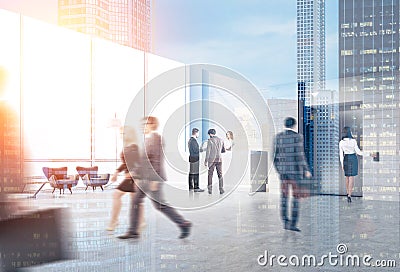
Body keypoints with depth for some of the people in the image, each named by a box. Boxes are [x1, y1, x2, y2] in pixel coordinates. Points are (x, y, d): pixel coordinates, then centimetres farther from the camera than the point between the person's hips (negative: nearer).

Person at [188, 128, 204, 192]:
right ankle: (196, 188, -9)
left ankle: (190, 187, 13)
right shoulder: (194, 141, -15)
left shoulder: (190, 140, 16)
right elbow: (195, 150, -18)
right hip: (195, 159, -10)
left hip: (191, 158, 10)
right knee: (195, 173, -9)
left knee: (191, 173, 10)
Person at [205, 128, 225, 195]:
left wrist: (206, 161, -6)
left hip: (211, 160, -3)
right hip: (219, 159, 3)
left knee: (210, 175, 7)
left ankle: (210, 189, 4)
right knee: (220, 175, 7)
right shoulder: (221, 140, 6)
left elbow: (208, 151, -11)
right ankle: (221, 189, 0)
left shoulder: (210, 140, -8)